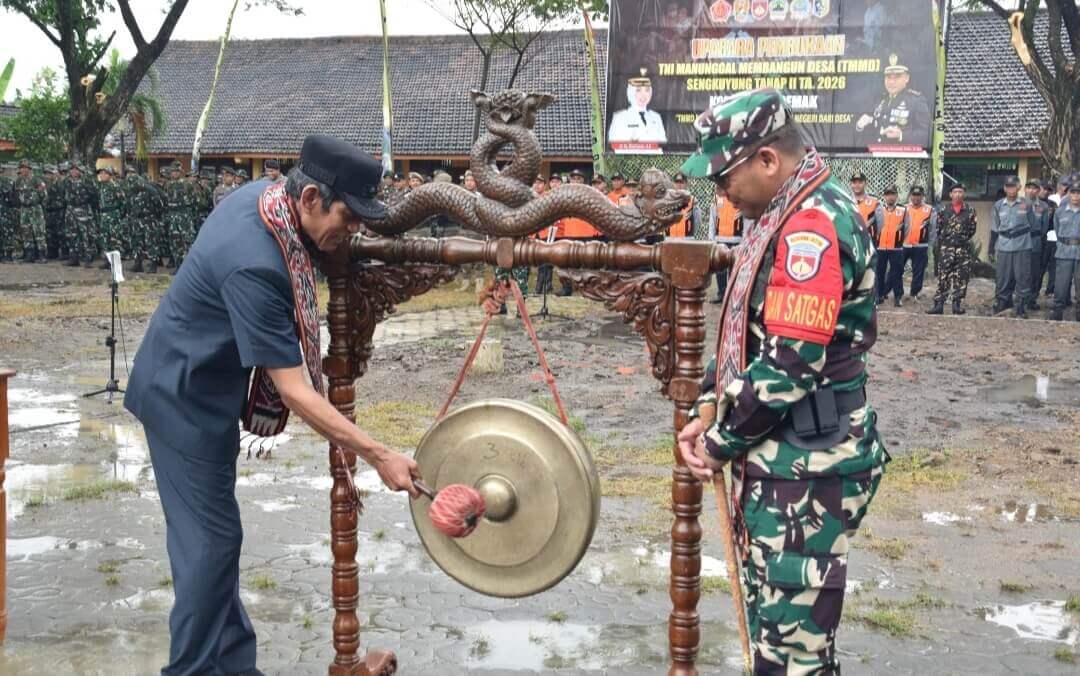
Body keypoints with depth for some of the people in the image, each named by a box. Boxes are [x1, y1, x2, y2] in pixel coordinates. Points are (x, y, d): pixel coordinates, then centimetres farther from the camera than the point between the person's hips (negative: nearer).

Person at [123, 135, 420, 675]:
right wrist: (379, 457, -32)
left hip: (201, 387, 10)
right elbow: (294, 391, -33)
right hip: (186, 399, -10)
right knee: (210, 539, -3)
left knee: (209, 532, 14)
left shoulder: (264, 195, -6)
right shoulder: (254, 266, -33)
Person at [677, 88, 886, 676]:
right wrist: (707, 413, 8)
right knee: (773, 615, 21)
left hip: (804, 470, -10)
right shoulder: (786, 216, 13)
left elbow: (789, 365, -23)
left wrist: (722, 442, -11)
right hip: (779, 458, 10)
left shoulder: (812, 225, -19)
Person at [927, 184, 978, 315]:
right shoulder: (943, 209, 5)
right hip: (946, 248, -1)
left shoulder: (969, 210, 5)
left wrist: (964, 238, 4)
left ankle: (957, 304, 10)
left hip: (964, 249, 1)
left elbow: (973, 227, 8)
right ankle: (939, 304, -3)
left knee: (962, 277, 2)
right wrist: (942, 240, 6)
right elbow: (937, 227, 8)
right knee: (943, 276, -4)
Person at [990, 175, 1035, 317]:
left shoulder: (1026, 204, 0)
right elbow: (994, 229, 10)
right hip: (1003, 248, 2)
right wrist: (991, 250, 10)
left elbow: (1032, 225, 10)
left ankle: (1022, 307, 9)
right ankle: (1001, 303, 19)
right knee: (1002, 278, 6)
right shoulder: (998, 205, 7)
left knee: (1023, 278, 0)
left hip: (1022, 248, -2)